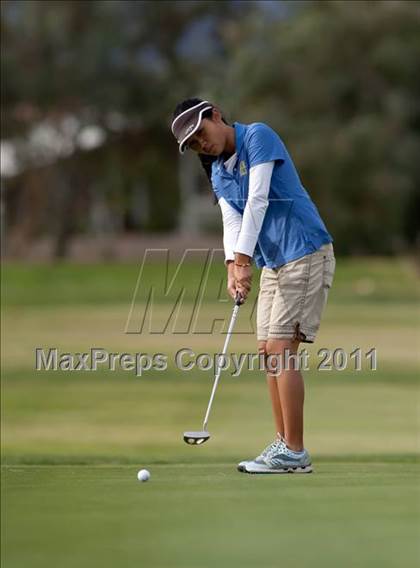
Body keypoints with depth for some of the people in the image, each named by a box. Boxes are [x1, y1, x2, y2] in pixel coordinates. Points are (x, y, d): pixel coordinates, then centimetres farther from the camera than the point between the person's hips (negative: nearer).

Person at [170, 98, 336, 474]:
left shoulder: (258, 137, -12)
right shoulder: (218, 174, 12)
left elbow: (257, 200, -22)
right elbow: (231, 221, 0)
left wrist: (243, 259, -28)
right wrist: (232, 268, -19)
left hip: (305, 255, -9)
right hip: (273, 264, 9)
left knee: (281, 348, -13)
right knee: (269, 351, 7)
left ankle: (294, 453, -13)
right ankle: (284, 443, 12)